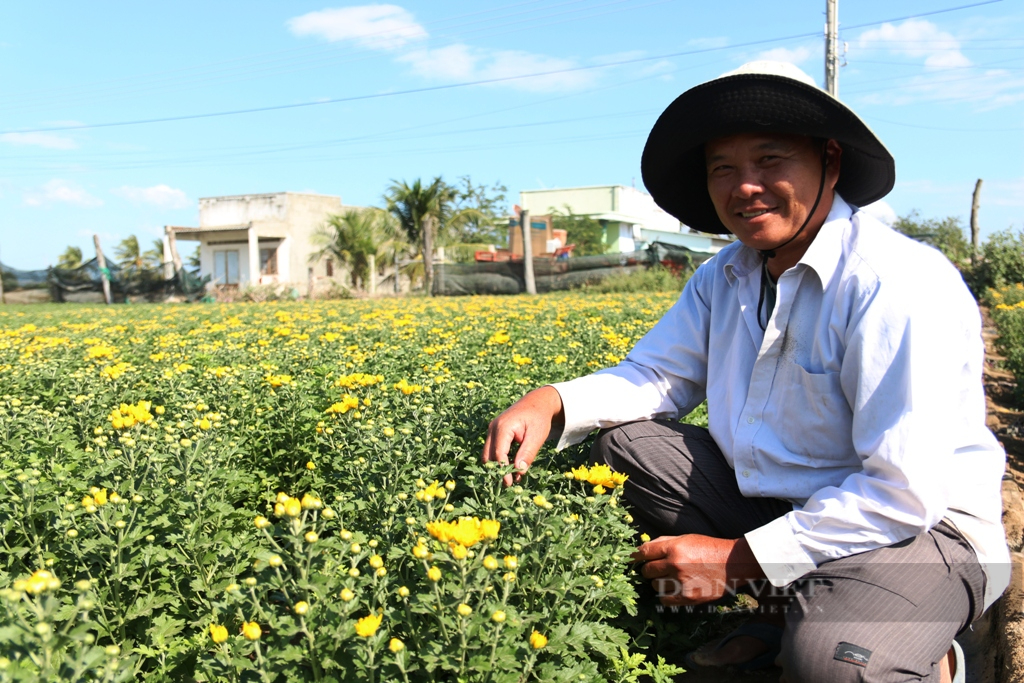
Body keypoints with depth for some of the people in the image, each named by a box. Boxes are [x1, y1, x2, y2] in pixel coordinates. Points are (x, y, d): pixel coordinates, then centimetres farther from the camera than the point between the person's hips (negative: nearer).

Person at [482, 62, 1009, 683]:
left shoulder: (900, 284, -23)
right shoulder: (722, 279, 3)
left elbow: (906, 491, -26)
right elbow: (655, 375, 6)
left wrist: (739, 559, -23)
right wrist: (553, 404, -16)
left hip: (919, 528, -7)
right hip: (770, 503, 7)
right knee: (623, 440, -3)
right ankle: (781, 609, 0)